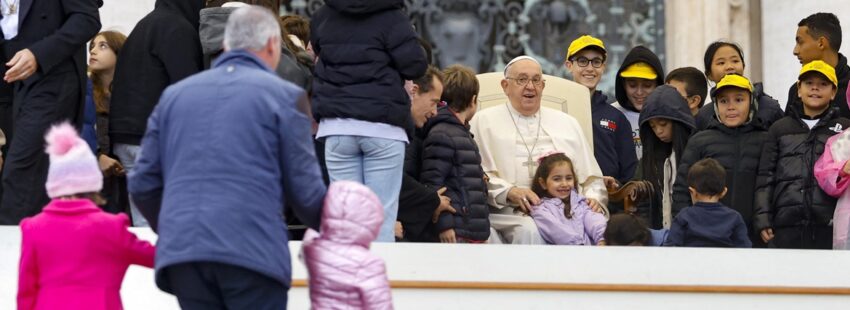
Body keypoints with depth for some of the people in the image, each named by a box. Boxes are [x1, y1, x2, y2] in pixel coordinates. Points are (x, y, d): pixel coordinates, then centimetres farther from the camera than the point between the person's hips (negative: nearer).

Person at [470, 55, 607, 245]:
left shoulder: (567, 124, 26)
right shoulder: (484, 121, 14)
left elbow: (592, 177, 24)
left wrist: (594, 198, 1)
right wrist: (510, 192, -16)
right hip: (509, 213, -3)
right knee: (529, 232, -38)